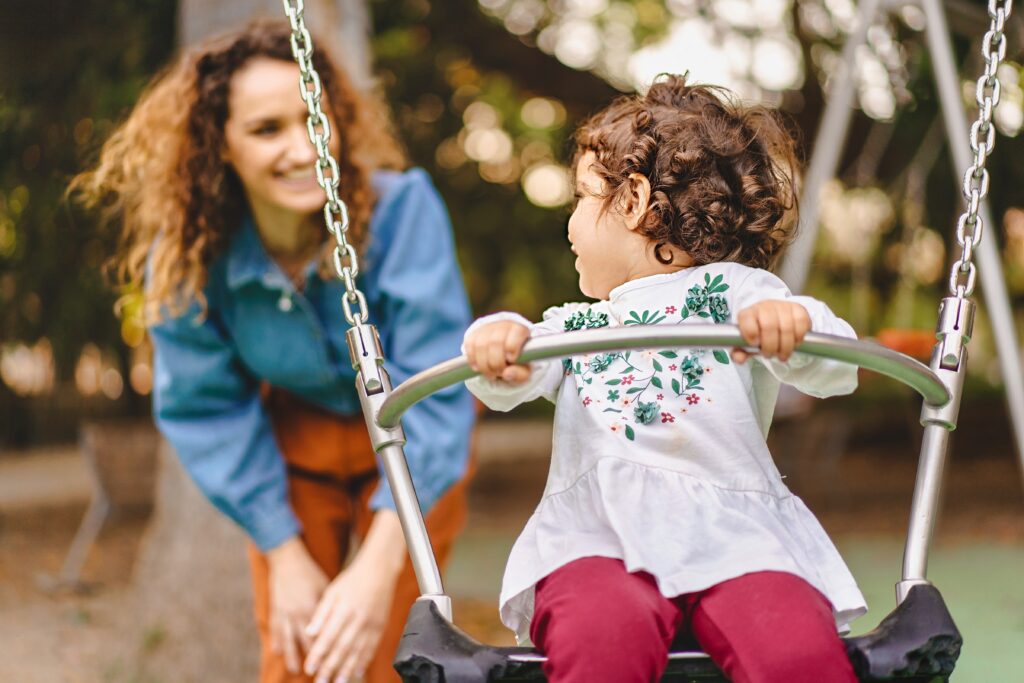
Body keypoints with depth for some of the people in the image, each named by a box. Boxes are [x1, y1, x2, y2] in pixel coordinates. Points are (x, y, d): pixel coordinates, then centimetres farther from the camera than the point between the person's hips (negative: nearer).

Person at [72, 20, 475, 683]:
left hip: (409, 443, -2)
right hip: (295, 441, 2)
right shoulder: (185, 257, -23)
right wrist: (286, 555, -11)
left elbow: (434, 390, -32)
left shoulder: (400, 209, -33)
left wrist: (380, 567, -38)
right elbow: (210, 410, -9)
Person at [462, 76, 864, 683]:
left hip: (732, 538, -2)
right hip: (594, 538, 2)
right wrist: (497, 343, -13)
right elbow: (507, 384, 12)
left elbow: (836, 370, 5)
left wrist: (790, 325, -19)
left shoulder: (734, 290, 19)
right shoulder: (573, 327, 32)